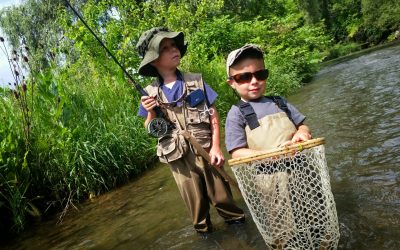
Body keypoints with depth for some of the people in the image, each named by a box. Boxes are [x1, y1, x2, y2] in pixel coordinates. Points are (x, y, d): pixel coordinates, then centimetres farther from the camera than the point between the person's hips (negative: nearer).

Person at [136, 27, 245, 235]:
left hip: (205, 150, 0)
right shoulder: (150, 94, -3)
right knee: (195, 201, 16)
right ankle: (203, 230, 41)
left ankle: (235, 220, 40)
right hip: (178, 158, 1)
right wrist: (150, 112, -15)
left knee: (220, 193, 14)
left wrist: (216, 147, -10)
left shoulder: (196, 81, -5)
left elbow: (213, 116, -3)